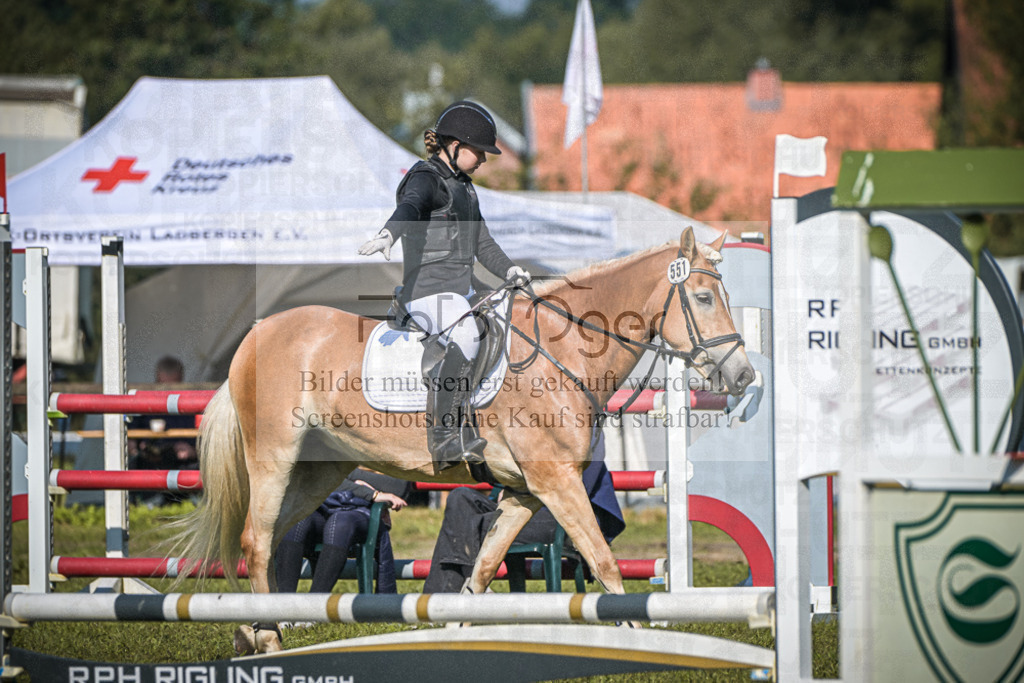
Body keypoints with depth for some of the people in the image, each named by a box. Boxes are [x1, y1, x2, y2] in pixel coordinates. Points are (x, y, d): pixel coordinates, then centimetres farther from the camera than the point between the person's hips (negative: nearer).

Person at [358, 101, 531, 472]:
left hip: (459, 289, 10)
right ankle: (445, 432, -30)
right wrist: (388, 234, -53)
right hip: (428, 285, -10)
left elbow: (481, 240, 27)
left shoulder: (463, 186, 21)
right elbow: (409, 206, -33)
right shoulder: (426, 178, -10)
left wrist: (509, 269, 11)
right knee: (465, 337, -32)